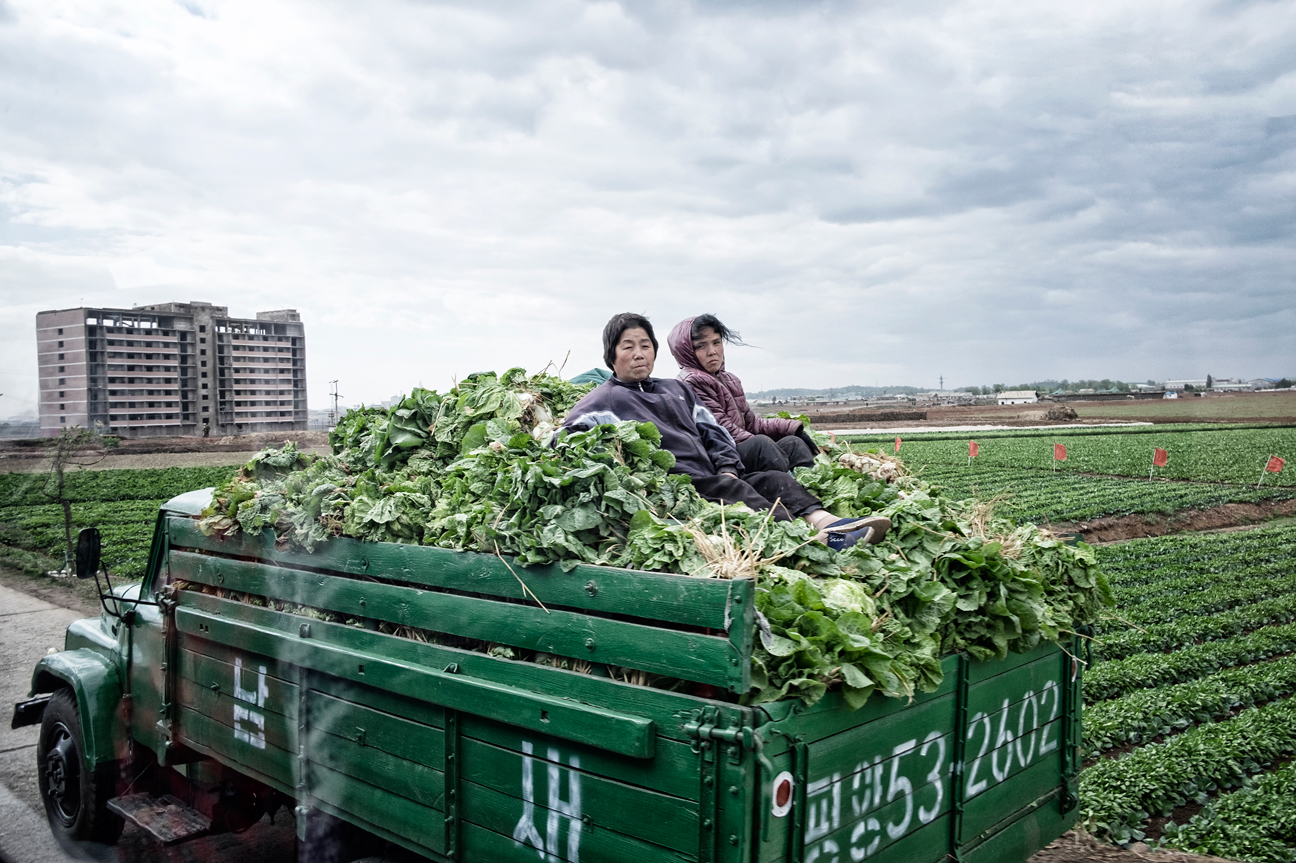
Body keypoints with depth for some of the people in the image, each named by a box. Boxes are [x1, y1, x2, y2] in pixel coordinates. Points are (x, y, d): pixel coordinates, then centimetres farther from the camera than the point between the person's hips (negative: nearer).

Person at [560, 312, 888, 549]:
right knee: (735, 491, -31)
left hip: (713, 478, 7)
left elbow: (713, 432, 26)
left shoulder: (677, 389, 30)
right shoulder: (603, 401, 9)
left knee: (775, 479, -15)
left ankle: (824, 520, -42)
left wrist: (728, 468, 4)